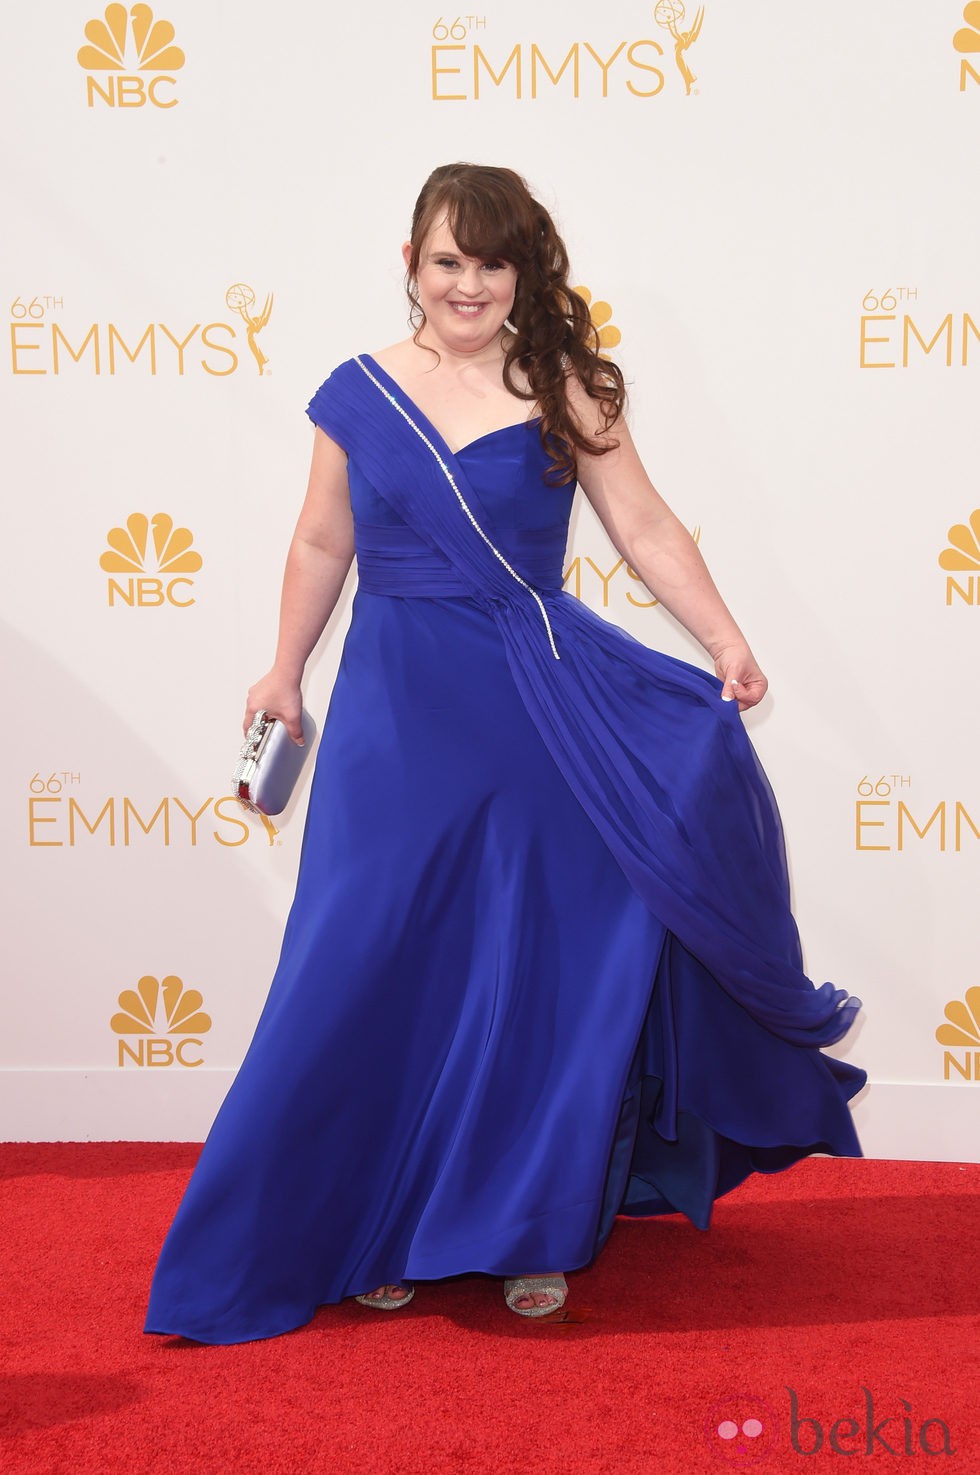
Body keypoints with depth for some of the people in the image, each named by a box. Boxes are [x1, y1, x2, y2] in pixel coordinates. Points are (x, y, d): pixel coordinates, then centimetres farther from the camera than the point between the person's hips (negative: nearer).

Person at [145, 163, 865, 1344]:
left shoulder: (562, 390, 0)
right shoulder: (360, 393, 4)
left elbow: (645, 527, -3)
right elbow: (322, 546, 14)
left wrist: (726, 643, -14)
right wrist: (285, 670, 16)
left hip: (539, 709, -1)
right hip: (399, 708, 1)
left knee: (540, 964, 3)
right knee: (377, 966, 2)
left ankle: (531, 1228, 20)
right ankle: (378, 1227, 20)